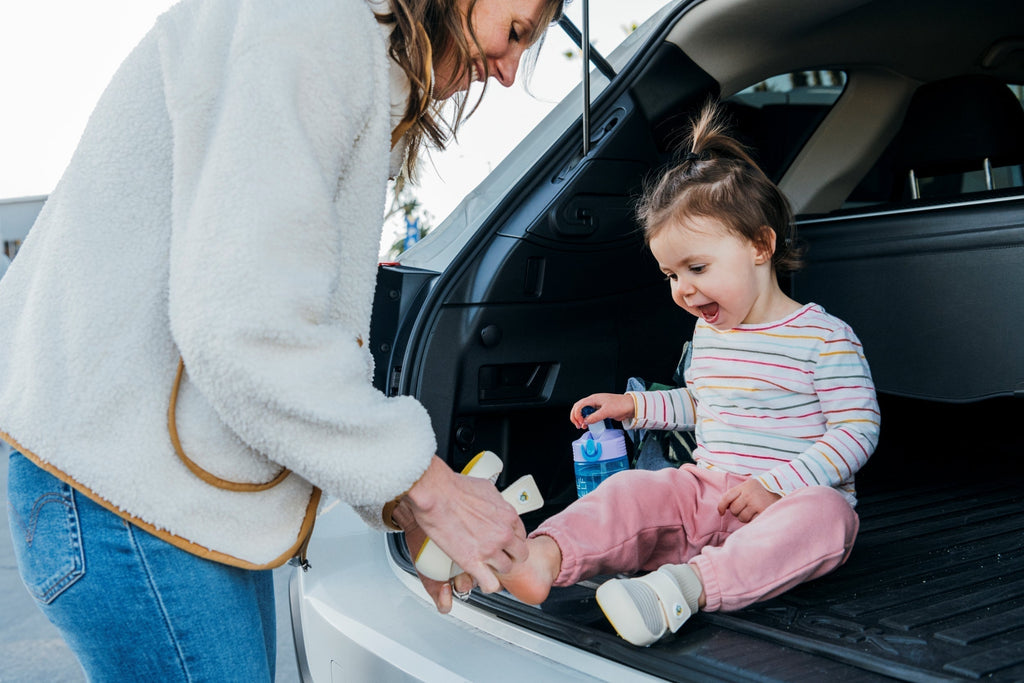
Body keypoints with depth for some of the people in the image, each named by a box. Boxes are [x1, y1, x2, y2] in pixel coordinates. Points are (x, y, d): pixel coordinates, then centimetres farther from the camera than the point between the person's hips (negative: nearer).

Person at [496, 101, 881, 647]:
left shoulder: (824, 336, -8)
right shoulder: (707, 333, 14)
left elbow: (857, 430, -12)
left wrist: (777, 485, -21)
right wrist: (636, 405, 19)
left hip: (792, 499, -5)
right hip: (708, 490, 5)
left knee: (825, 515, -37)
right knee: (633, 491, -20)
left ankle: (685, 585, -57)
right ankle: (543, 557, -45)